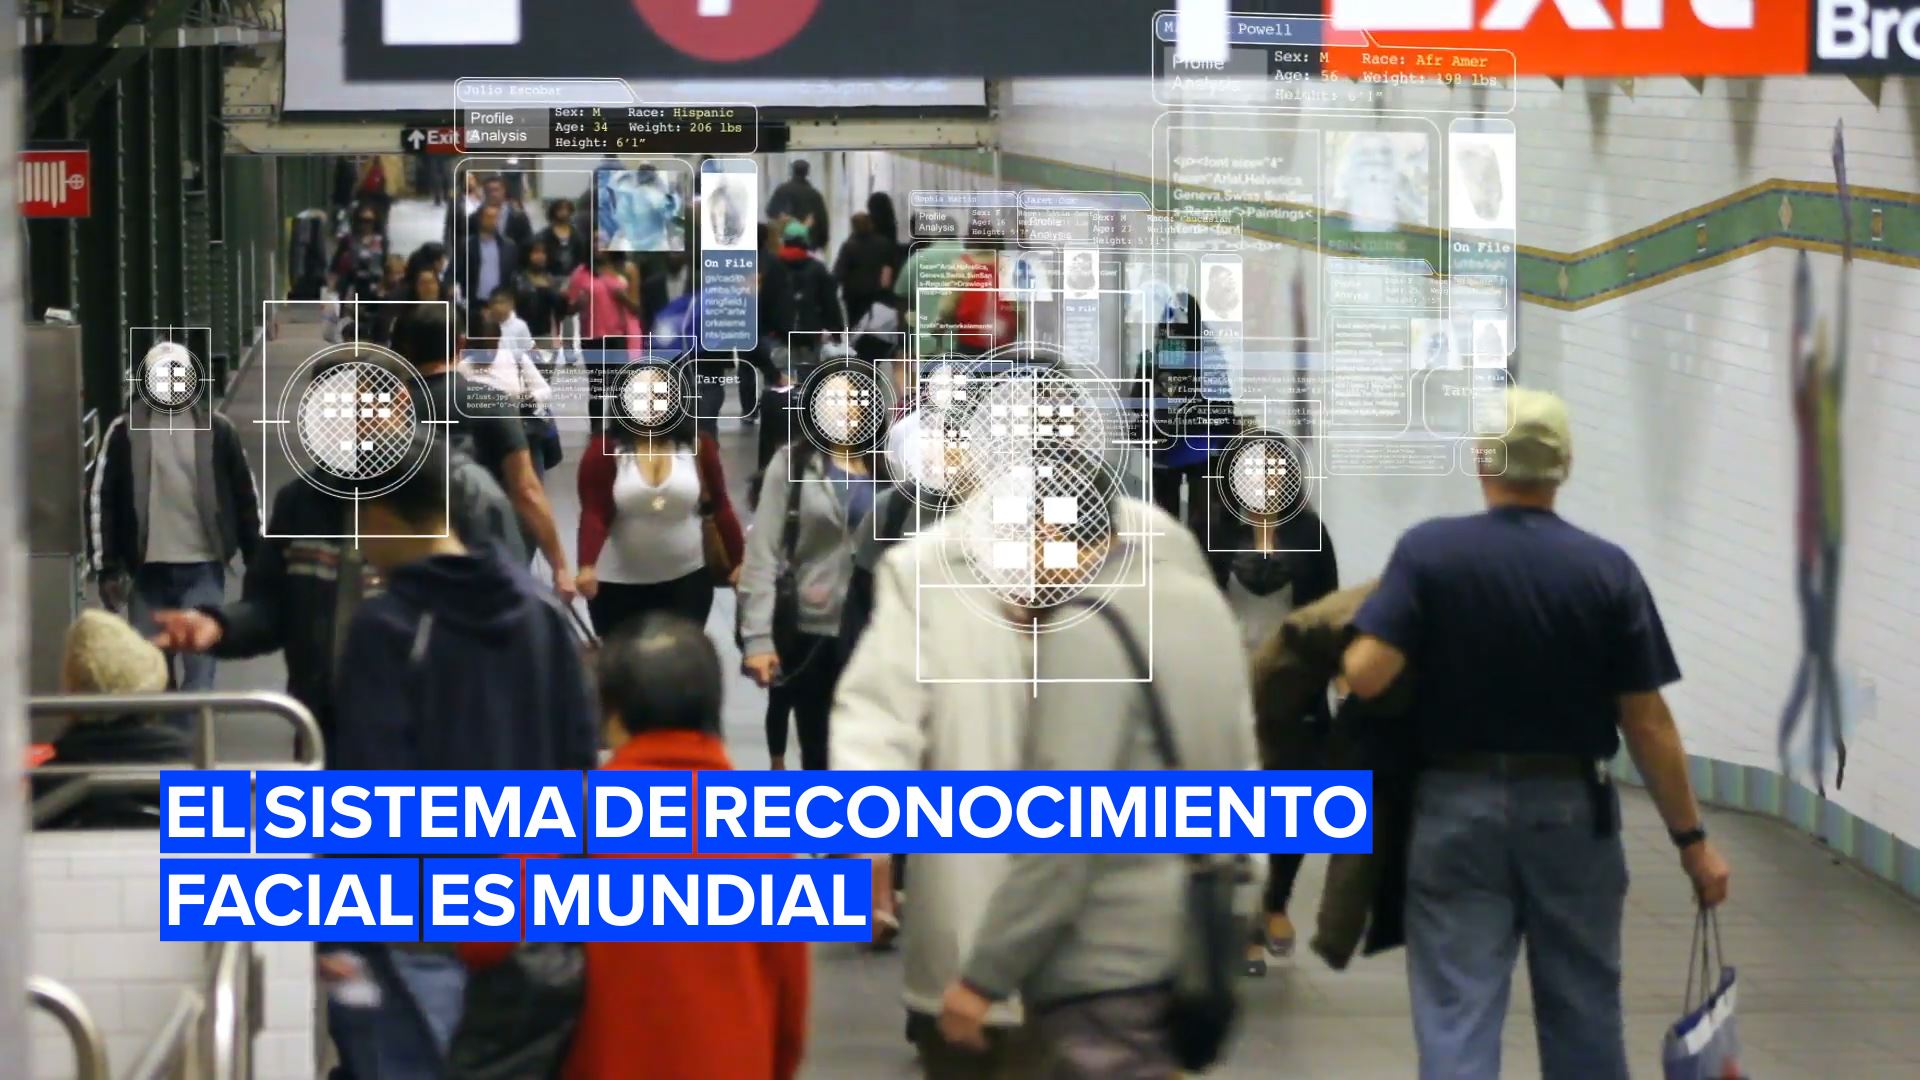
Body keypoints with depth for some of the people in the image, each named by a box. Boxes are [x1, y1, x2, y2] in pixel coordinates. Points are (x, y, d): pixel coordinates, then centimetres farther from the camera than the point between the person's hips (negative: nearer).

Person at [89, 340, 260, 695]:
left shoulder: (216, 428, 2)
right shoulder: (125, 430, 0)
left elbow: (246, 496, 6)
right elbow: (101, 500, 1)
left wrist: (257, 563, 4)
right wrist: (107, 569, -3)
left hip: (203, 568, -1)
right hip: (147, 570, 1)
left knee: (200, 665, -5)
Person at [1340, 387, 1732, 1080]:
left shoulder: (1428, 551, -8)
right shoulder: (1607, 569, -6)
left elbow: (1366, 676, -17)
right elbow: (1647, 723, -6)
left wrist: (1344, 655, 7)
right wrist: (1691, 838, 2)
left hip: (1458, 807, -1)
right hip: (1572, 812, 1)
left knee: (1457, 1017, -2)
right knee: (1583, 1012, 15)